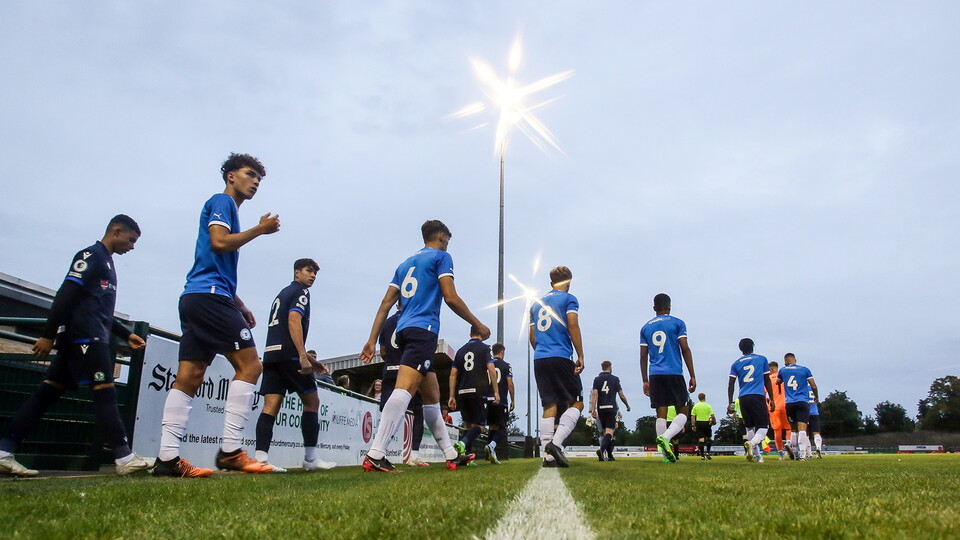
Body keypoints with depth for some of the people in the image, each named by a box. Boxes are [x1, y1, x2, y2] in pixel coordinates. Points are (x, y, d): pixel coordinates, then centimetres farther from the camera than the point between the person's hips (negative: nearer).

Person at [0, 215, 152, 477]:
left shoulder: (106, 262, 24)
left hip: (93, 338, 10)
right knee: (104, 392, -13)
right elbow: (64, 295, -14)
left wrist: (127, 335, 24)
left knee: (47, 393, 7)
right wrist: (48, 336, -18)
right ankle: (125, 458, -15)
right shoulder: (90, 255, -5)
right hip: (85, 337, -10)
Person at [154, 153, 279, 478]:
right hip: (209, 296, -10)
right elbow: (219, 242, -15)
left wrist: (240, 307, 25)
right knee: (249, 365, -11)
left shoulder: (228, 208, 29)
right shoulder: (221, 202, 2)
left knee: (189, 377, 3)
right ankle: (230, 450, -13)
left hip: (194, 298, 10)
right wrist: (259, 230, -4)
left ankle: (167, 458, 3)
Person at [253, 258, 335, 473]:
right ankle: (310, 458, 4)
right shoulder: (300, 292, 0)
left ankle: (261, 458, -13)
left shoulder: (282, 294, 28)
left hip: (271, 353, 8)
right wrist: (303, 357, -23)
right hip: (289, 355, -8)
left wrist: (309, 359, 32)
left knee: (270, 405, -1)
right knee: (312, 402, 2)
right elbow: (294, 321, -16)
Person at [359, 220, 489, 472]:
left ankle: (451, 456, 19)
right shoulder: (441, 257, 5)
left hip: (405, 330, 8)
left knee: (432, 394, 13)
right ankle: (375, 455, -30)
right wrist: (478, 325, 5)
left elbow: (386, 303, 17)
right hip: (424, 330, -8)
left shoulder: (405, 263, 24)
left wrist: (372, 340, 14)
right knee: (405, 389, -19)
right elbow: (451, 298, -6)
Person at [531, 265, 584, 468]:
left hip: (539, 360, 6)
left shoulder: (537, 303, 20)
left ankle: (548, 455, -1)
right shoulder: (568, 299, 3)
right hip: (561, 358, -5)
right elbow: (573, 325, -10)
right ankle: (556, 442, -16)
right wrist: (580, 356, -8)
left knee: (549, 406, 5)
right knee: (576, 403, 2)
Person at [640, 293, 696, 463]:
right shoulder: (678, 323, 4)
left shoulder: (645, 328, 13)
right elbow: (685, 349, -3)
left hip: (655, 375, 3)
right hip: (674, 373, -3)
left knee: (661, 413, 4)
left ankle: (666, 454, 0)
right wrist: (692, 376, 0)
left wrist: (645, 381, 15)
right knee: (683, 411, 4)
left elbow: (643, 356, 11)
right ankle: (665, 437, -21)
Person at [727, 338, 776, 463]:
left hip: (743, 398, 3)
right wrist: (772, 400, 16)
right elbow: (767, 381, 11)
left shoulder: (736, 364, 13)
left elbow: (731, 384, 6)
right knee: (763, 427, -2)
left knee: (750, 427, 15)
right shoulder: (762, 359, 10)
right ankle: (751, 443, -30)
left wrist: (730, 403, 9)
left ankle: (757, 455, 12)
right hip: (758, 397, -3)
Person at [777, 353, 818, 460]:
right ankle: (802, 454, -19)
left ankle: (795, 453, 19)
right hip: (803, 402, -2)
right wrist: (817, 397, 24)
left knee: (793, 429, 14)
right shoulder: (805, 370, 5)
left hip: (789, 403, 2)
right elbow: (814, 386, 5)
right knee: (802, 428, -9)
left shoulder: (783, 371, 9)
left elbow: (778, 382, 27)